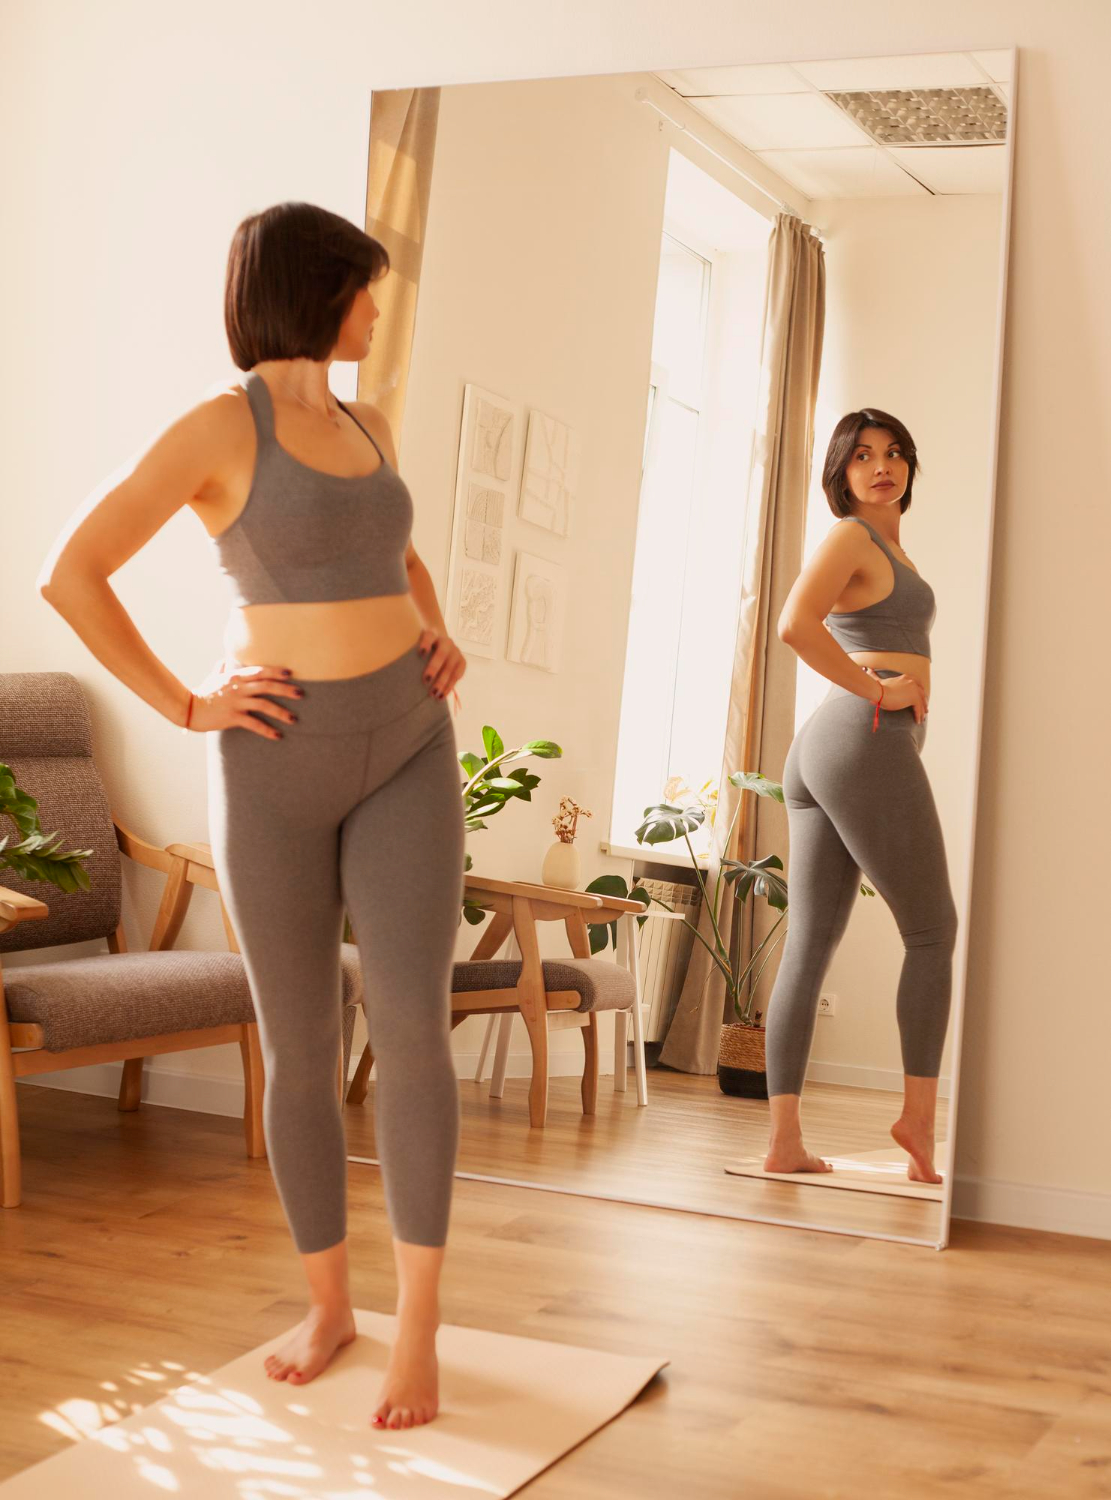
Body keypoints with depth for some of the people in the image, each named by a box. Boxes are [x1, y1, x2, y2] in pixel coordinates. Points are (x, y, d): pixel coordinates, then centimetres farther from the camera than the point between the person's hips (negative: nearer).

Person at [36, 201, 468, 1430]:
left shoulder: (365, 425, 11)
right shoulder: (218, 426, -9)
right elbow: (68, 574, -12)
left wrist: (439, 638, 11)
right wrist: (183, 706, -12)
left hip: (405, 751, 4)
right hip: (275, 766, -3)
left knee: (411, 1027, -10)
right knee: (298, 1051, 4)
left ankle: (416, 1327, -1)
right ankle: (328, 1304, 23)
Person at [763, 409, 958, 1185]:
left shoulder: (885, 543, 23)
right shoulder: (850, 537, -6)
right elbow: (795, 623, -23)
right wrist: (879, 691, -16)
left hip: (823, 754, 9)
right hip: (868, 743, -9)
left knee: (811, 944, 2)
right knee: (932, 930, 1)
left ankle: (785, 1139, 1)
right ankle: (920, 1111, 4)